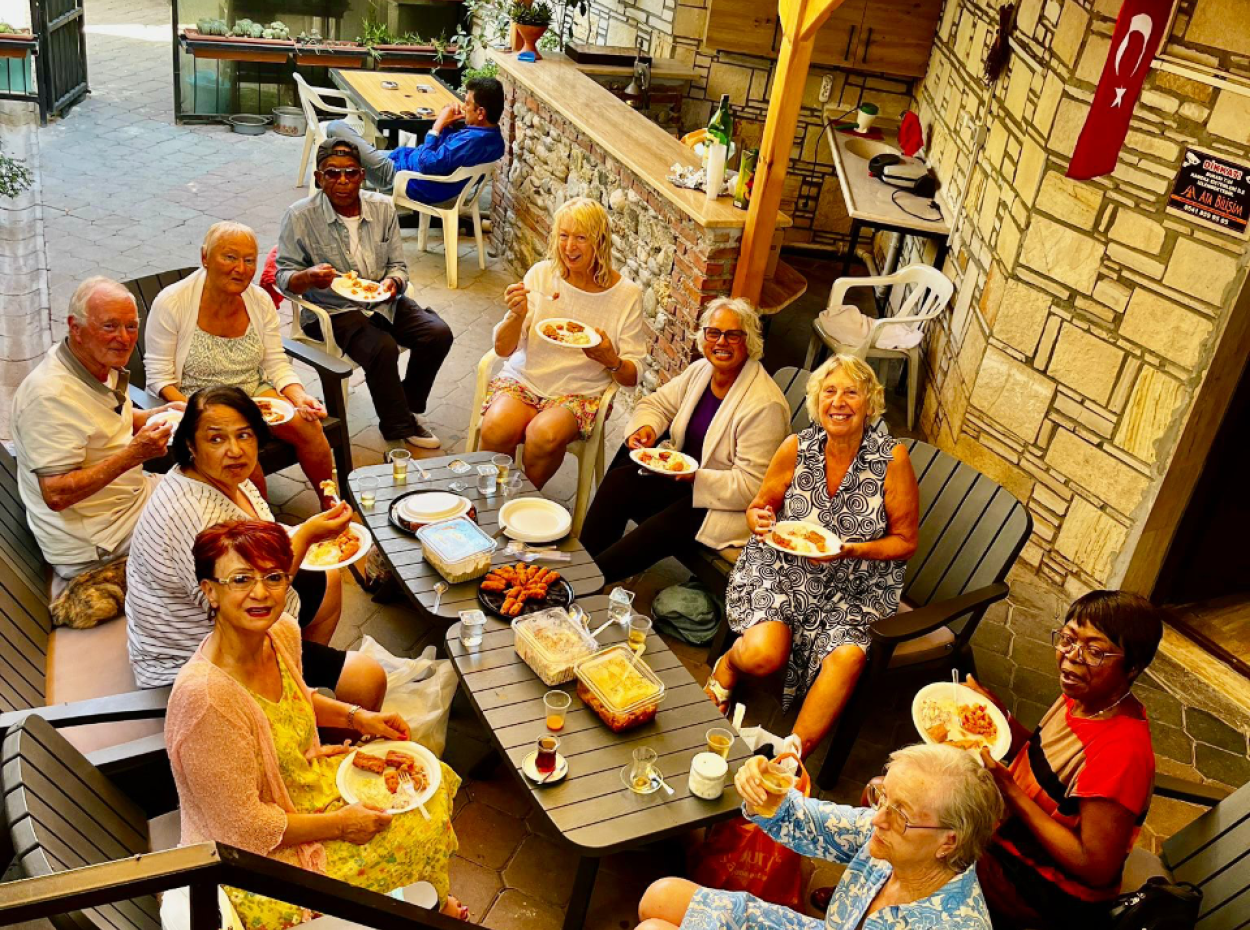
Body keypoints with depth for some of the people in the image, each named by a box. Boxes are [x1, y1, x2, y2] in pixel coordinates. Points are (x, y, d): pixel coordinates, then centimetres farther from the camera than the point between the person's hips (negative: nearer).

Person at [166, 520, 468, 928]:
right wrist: (339, 825, -18)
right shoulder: (205, 697, -36)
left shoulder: (283, 632, -11)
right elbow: (242, 825, -27)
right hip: (259, 854, -8)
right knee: (422, 827, -7)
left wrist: (356, 717, 0)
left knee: (436, 782, 10)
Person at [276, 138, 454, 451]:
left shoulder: (383, 207, 3)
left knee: (438, 333, -17)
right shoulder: (300, 216, -7)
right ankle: (399, 431, -10)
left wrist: (393, 282, -18)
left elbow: (399, 266, 6)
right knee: (383, 348, -31)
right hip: (332, 310, -5)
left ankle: (406, 409, 5)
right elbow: (284, 277, -7)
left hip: (383, 302, 5)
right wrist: (309, 277, -30)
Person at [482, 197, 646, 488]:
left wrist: (611, 360, -23)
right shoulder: (541, 274, 0)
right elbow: (502, 350, 0)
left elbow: (632, 377, 0)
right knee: (496, 429, -30)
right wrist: (517, 315, -20)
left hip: (580, 392, -1)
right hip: (524, 379, 2)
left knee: (545, 434, -33)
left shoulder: (627, 294, -3)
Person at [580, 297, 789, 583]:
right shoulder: (701, 370, 2)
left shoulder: (765, 405, -22)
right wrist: (646, 427, -10)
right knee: (618, 480, -16)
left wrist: (693, 477, -29)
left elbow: (752, 487, -23)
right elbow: (657, 403, 14)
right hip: (685, 477, 8)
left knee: (655, 532, -30)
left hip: (727, 505, -7)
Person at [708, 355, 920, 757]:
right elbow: (760, 506, 10)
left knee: (847, 656, -30)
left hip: (854, 588, 0)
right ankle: (730, 663, 14)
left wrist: (850, 550, -19)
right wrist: (761, 521, -15)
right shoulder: (796, 448, -5)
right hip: (783, 572, 1)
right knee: (763, 655, -25)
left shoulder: (892, 459, -10)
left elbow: (905, 541, -2)